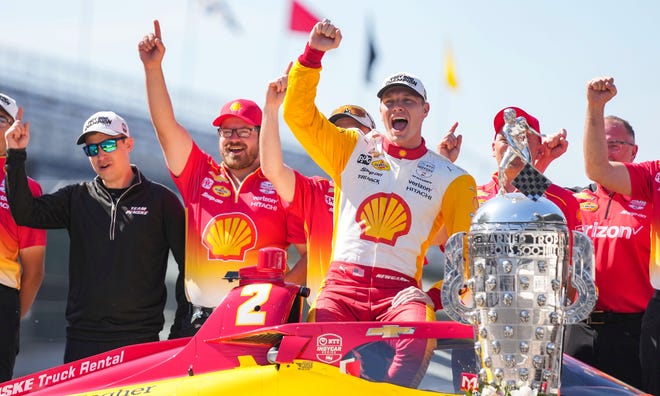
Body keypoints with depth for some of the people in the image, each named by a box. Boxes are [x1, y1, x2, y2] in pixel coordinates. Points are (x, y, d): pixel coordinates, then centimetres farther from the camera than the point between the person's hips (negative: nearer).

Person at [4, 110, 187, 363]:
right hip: (82, 342, 3)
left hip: (140, 341, -2)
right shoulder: (76, 198, 13)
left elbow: (191, 265, 4)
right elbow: (25, 213, 0)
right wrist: (16, 155, -6)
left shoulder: (160, 200, 4)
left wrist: (182, 329, -2)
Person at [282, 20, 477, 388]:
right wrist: (313, 53, -2)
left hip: (401, 289, -1)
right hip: (343, 284, 1)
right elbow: (298, 112, 10)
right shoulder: (353, 151, 18)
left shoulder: (451, 178, 15)